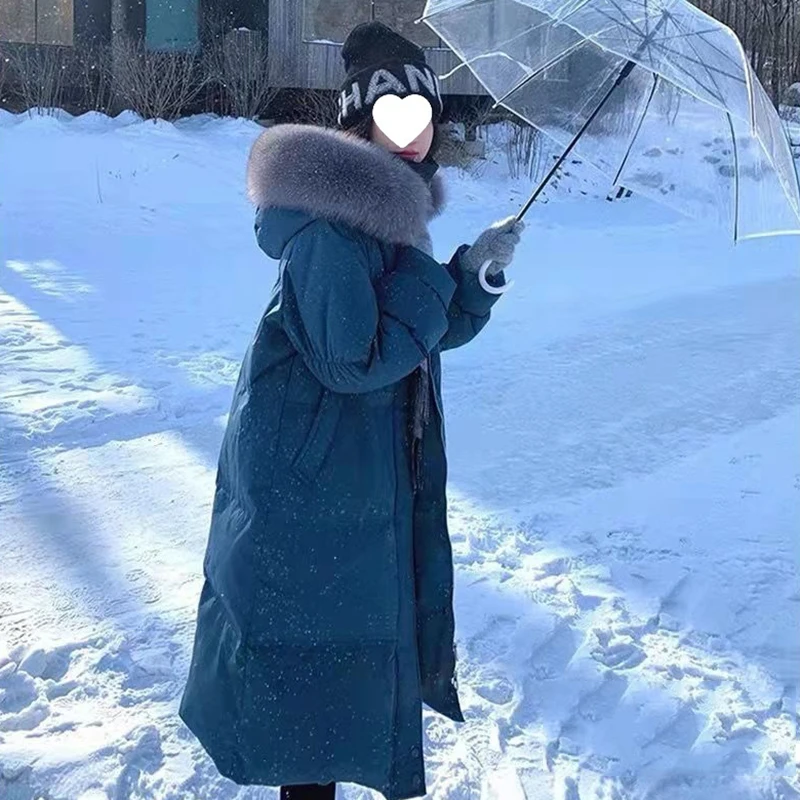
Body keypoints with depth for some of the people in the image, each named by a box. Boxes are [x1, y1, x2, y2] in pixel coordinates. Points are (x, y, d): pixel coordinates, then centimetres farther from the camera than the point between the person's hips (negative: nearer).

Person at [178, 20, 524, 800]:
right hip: (311, 480, -10)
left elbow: (437, 331, 10)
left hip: (366, 472, 10)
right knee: (318, 646, 3)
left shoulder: (390, 210, 7)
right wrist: (432, 276, -18)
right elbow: (356, 359, -28)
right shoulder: (328, 230, -24)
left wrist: (477, 270, -7)